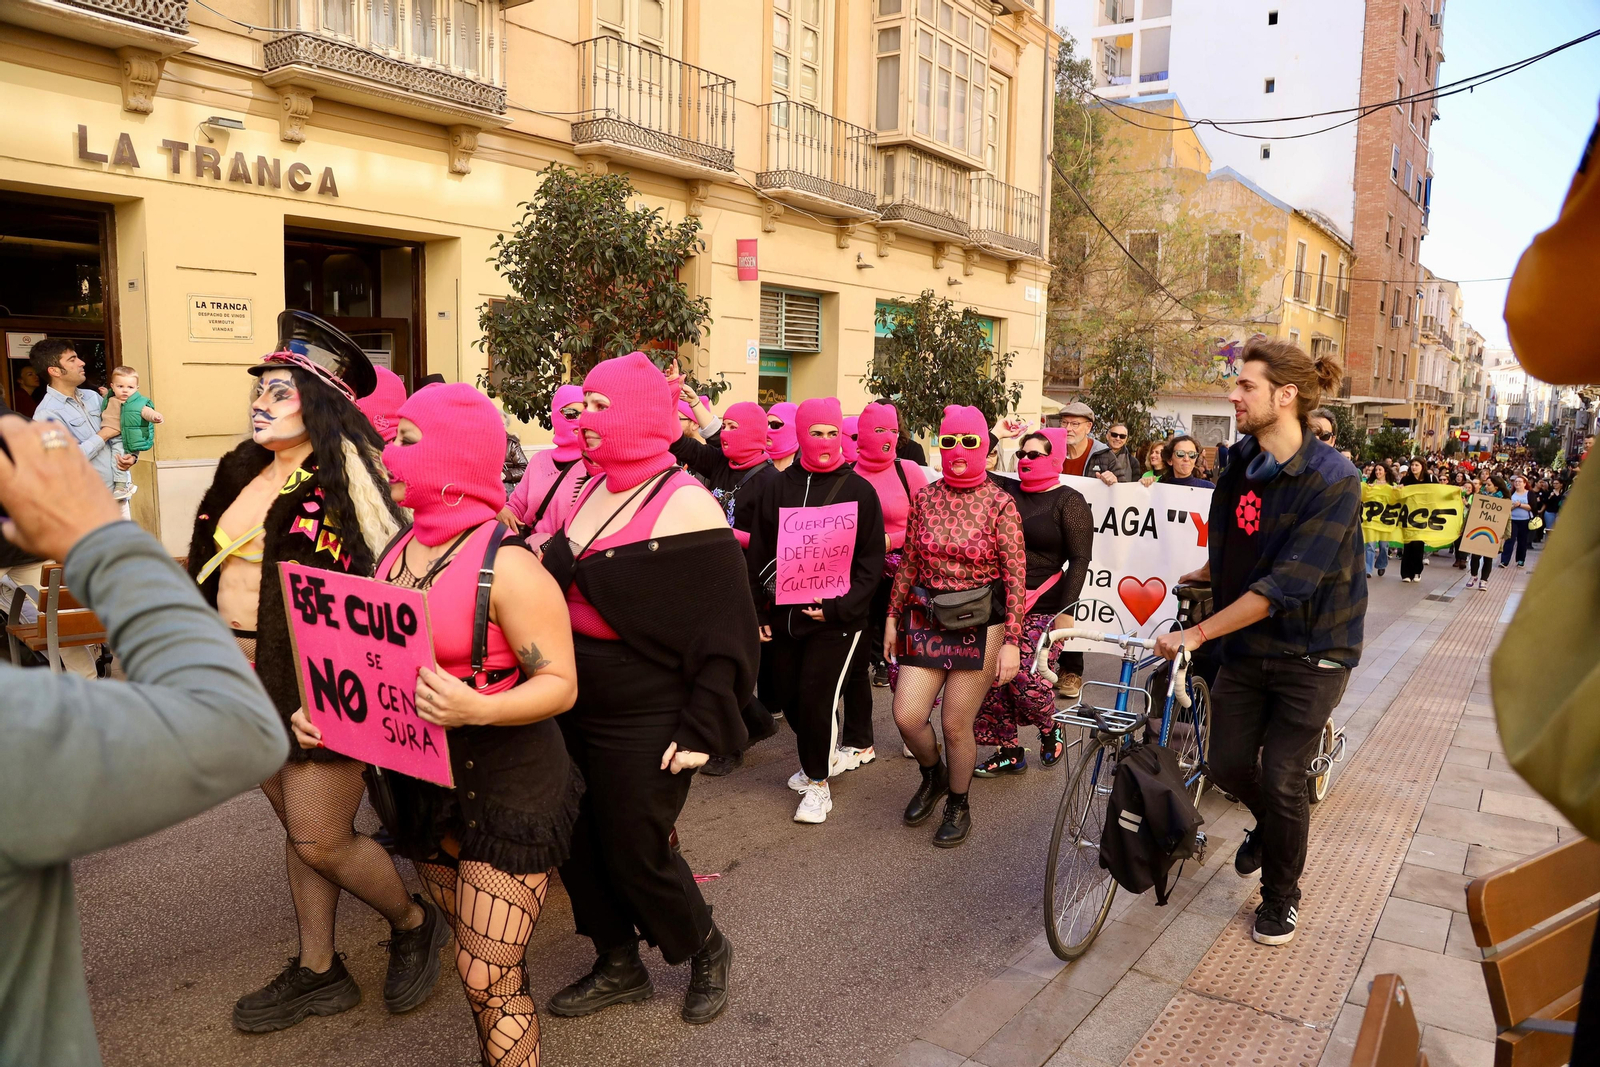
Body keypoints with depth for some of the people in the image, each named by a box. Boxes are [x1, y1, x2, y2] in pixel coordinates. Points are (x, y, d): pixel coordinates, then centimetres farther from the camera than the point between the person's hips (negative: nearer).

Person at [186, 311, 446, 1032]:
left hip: (319, 681, -8)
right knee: (298, 828, 16)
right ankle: (318, 972, 31)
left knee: (320, 839, -4)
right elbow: (214, 568, 23)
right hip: (251, 677, 8)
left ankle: (414, 924, 23)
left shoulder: (344, 477, -14)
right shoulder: (245, 472, 11)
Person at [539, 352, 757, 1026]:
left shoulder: (682, 503, -16)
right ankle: (619, 967, 36)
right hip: (575, 713, 7)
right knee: (577, 844, 14)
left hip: (645, 725, -7)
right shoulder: (592, 492, 6)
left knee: (636, 854, 4)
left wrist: (702, 730, -20)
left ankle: (707, 951, 32)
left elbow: (725, 629, -17)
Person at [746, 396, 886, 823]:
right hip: (784, 612, 4)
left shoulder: (858, 490, -3)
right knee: (788, 693, 11)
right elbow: (759, 551, 8)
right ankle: (823, 756, 37)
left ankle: (818, 781, 14)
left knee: (816, 696, -7)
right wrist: (756, 610, 5)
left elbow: (870, 560, -4)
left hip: (836, 616, -4)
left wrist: (839, 607, -14)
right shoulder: (780, 487, 4)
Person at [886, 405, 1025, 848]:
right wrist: (892, 617, 10)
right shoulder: (925, 498, 2)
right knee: (907, 716, -2)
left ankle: (958, 806, 29)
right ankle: (933, 774, 31)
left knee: (955, 724, 2)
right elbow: (909, 564, 10)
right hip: (926, 619, 3)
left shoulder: (1000, 503, -8)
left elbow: (1016, 576, -8)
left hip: (980, 624, -3)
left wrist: (1011, 641, -12)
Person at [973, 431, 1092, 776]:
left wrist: (1065, 610, -14)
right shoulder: (1006, 490, 10)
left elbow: (1079, 559, -7)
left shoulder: (1069, 501, -2)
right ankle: (1009, 752, 19)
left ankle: (1051, 730, 22)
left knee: (1026, 678, -10)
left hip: (1040, 608, -5)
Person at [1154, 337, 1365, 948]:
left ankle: (1280, 898, 25)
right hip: (1247, 645, 6)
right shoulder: (1243, 461, -1)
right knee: (1228, 765, 8)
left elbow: (1285, 584, -27)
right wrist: (1190, 578, 7)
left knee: (1282, 780, 0)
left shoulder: (1332, 480, -22)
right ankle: (1271, 824, 43)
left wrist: (1198, 633, -27)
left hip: (1309, 651, -5)